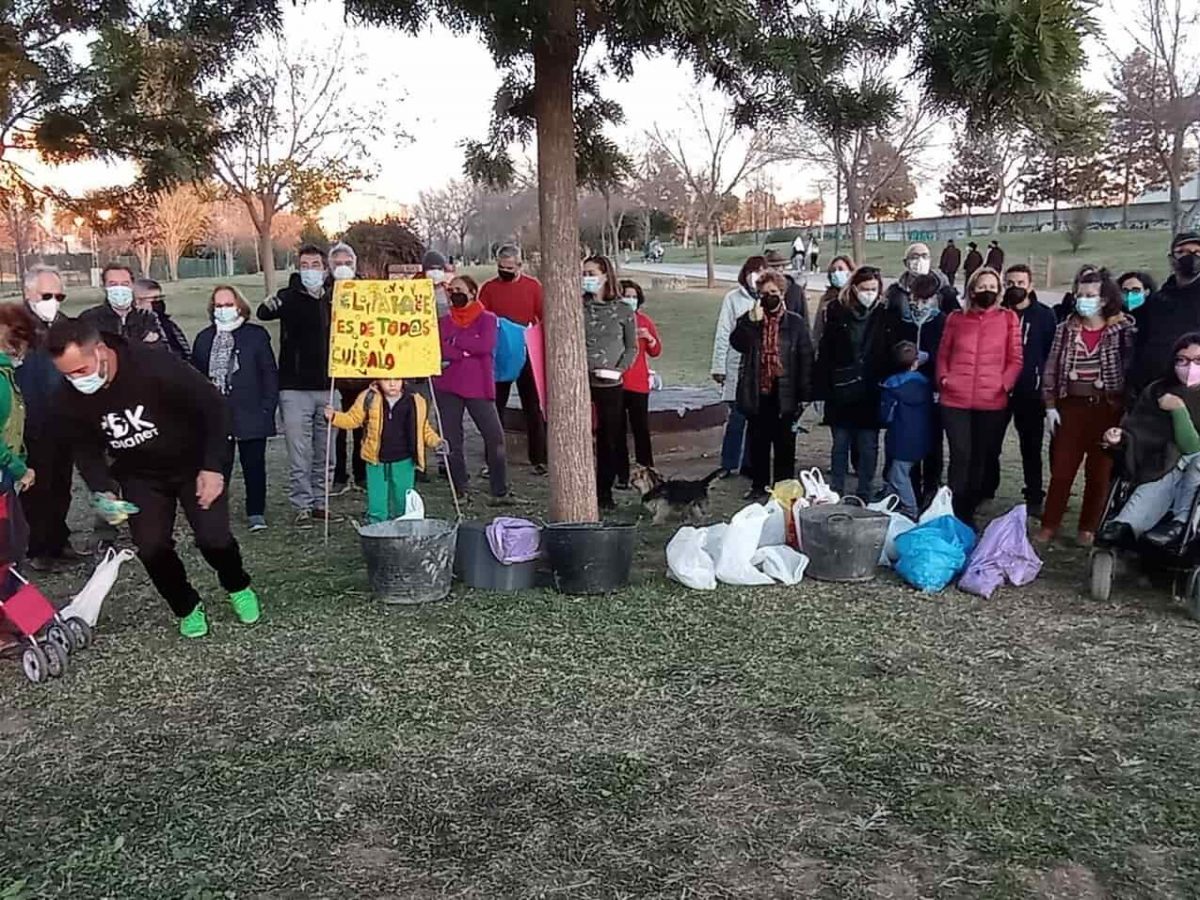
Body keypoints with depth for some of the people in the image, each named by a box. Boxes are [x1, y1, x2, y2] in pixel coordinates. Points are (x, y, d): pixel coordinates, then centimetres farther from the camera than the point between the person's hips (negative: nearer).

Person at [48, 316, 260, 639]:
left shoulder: (155, 366, -33)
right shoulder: (71, 400, -18)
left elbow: (213, 406, -23)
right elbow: (86, 449, 0)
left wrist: (214, 466, -26)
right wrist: (102, 490, -17)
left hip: (194, 464, -3)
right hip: (140, 475, 4)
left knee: (213, 539, -11)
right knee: (151, 547, -6)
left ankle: (238, 587, 23)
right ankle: (188, 608, 20)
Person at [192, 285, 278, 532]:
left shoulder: (256, 335, 2)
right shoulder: (204, 339, 11)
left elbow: (269, 373, 0)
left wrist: (268, 407, -7)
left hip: (251, 415, -2)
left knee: (254, 465, 4)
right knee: (218, 466, 4)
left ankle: (256, 513, 15)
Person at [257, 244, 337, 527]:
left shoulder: (333, 299, 7)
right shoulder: (290, 297, -2)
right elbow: (263, 314, -20)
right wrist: (269, 306, -42)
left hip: (327, 388, 3)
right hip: (295, 388, -3)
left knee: (323, 453, 11)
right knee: (299, 455, -2)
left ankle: (319, 502, 22)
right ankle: (303, 507, 7)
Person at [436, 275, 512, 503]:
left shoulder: (487, 319, 5)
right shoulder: (443, 322, 12)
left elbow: (486, 345, -13)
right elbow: (438, 350, -4)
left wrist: (454, 341, -6)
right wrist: (467, 351, -13)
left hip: (479, 387, -3)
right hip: (448, 388, 3)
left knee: (495, 438, -9)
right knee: (452, 440, 4)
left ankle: (500, 491, 0)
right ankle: (461, 490, 15)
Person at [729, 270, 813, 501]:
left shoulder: (795, 323, 0)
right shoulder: (748, 320, 6)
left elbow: (806, 359, -2)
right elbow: (737, 343, -12)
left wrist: (803, 394, -6)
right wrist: (753, 320, -21)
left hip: (785, 394, -2)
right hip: (757, 393, 2)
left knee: (784, 444, 6)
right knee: (757, 442, 10)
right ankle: (759, 486, 22)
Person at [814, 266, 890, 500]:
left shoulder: (885, 315, -1)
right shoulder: (838, 312, 0)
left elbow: (893, 354, 1)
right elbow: (825, 353, 0)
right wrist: (821, 389, -4)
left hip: (871, 393, 0)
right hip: (841, 392, 0)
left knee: (868, 447, 6)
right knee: (840, 444, 10)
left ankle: (865, 497, 17)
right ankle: (835, 494, 19)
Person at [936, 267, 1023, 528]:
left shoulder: (1008, 318, 6)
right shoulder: (956, 318, 10)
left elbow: (1015, 359, 6)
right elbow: (943, 354, 16)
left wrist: (1004, 384, -7)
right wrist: (943, 377, 1)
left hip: (993, 402, 0)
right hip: (955, 400, 0)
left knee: (981, 457, 9)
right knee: (960, 456, -6)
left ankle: (969, 513, 21)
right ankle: (956, 514, 3)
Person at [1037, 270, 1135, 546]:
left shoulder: (1122, 330, -4)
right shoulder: (1066, 329, 3)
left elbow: (1131, 367, -4)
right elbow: (1052, 369, 4)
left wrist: (1126, 409, -10)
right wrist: (1050, 406, -1)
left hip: (1106, 408, -2)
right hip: (1070, 406, 2)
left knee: (1099, 472, 7)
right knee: (1061, 469, 4)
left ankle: (1089, 528, 18)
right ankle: (1050, 524, 13)